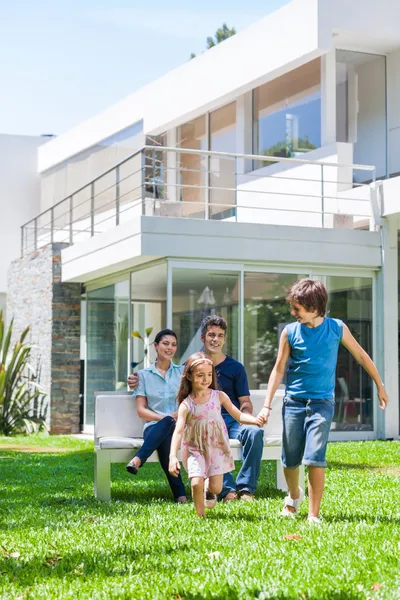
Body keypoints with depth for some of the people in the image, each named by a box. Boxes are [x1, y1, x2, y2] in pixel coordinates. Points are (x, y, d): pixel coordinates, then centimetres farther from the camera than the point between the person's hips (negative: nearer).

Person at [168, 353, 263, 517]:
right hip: (195, 448, -2)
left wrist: (254, 420, -23)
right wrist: (173, 457, -29)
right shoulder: (186, 405, -10)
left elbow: (238, 415, -1)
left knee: (216, 488, -4)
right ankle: (200, 516, 8)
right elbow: (178, 431, -17)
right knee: (196, 483, -17)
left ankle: (209, 489, 34)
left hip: (217, 446, 2)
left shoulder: (219, 396, -4)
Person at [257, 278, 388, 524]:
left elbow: (361, 356, 10)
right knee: (290, 460, 8)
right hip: (294, 402, 2)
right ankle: (294, 495, 38)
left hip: (322, 402, -2)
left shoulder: (337, 328, -3)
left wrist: (380, 386, 15)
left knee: (315, 459, -13)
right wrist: (267, 405, -1)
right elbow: (279, 369, 4)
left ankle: (314, 514, -3)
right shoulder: (290, 332, -2)